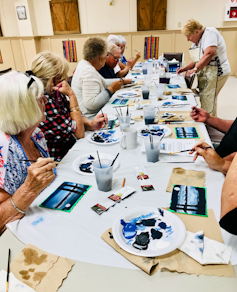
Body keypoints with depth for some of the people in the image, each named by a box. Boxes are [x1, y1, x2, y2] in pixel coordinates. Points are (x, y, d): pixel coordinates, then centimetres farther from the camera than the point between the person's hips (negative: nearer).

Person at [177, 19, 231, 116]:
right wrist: (185, 68, 6)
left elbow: (209, 53, -27)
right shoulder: (197, 41, 14)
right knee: (204, 100, 12)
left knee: (208, 102, -9)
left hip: (216, 73, -9)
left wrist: (195, 69, -22)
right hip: (205, 74, 9)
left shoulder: (210, 32, -13)